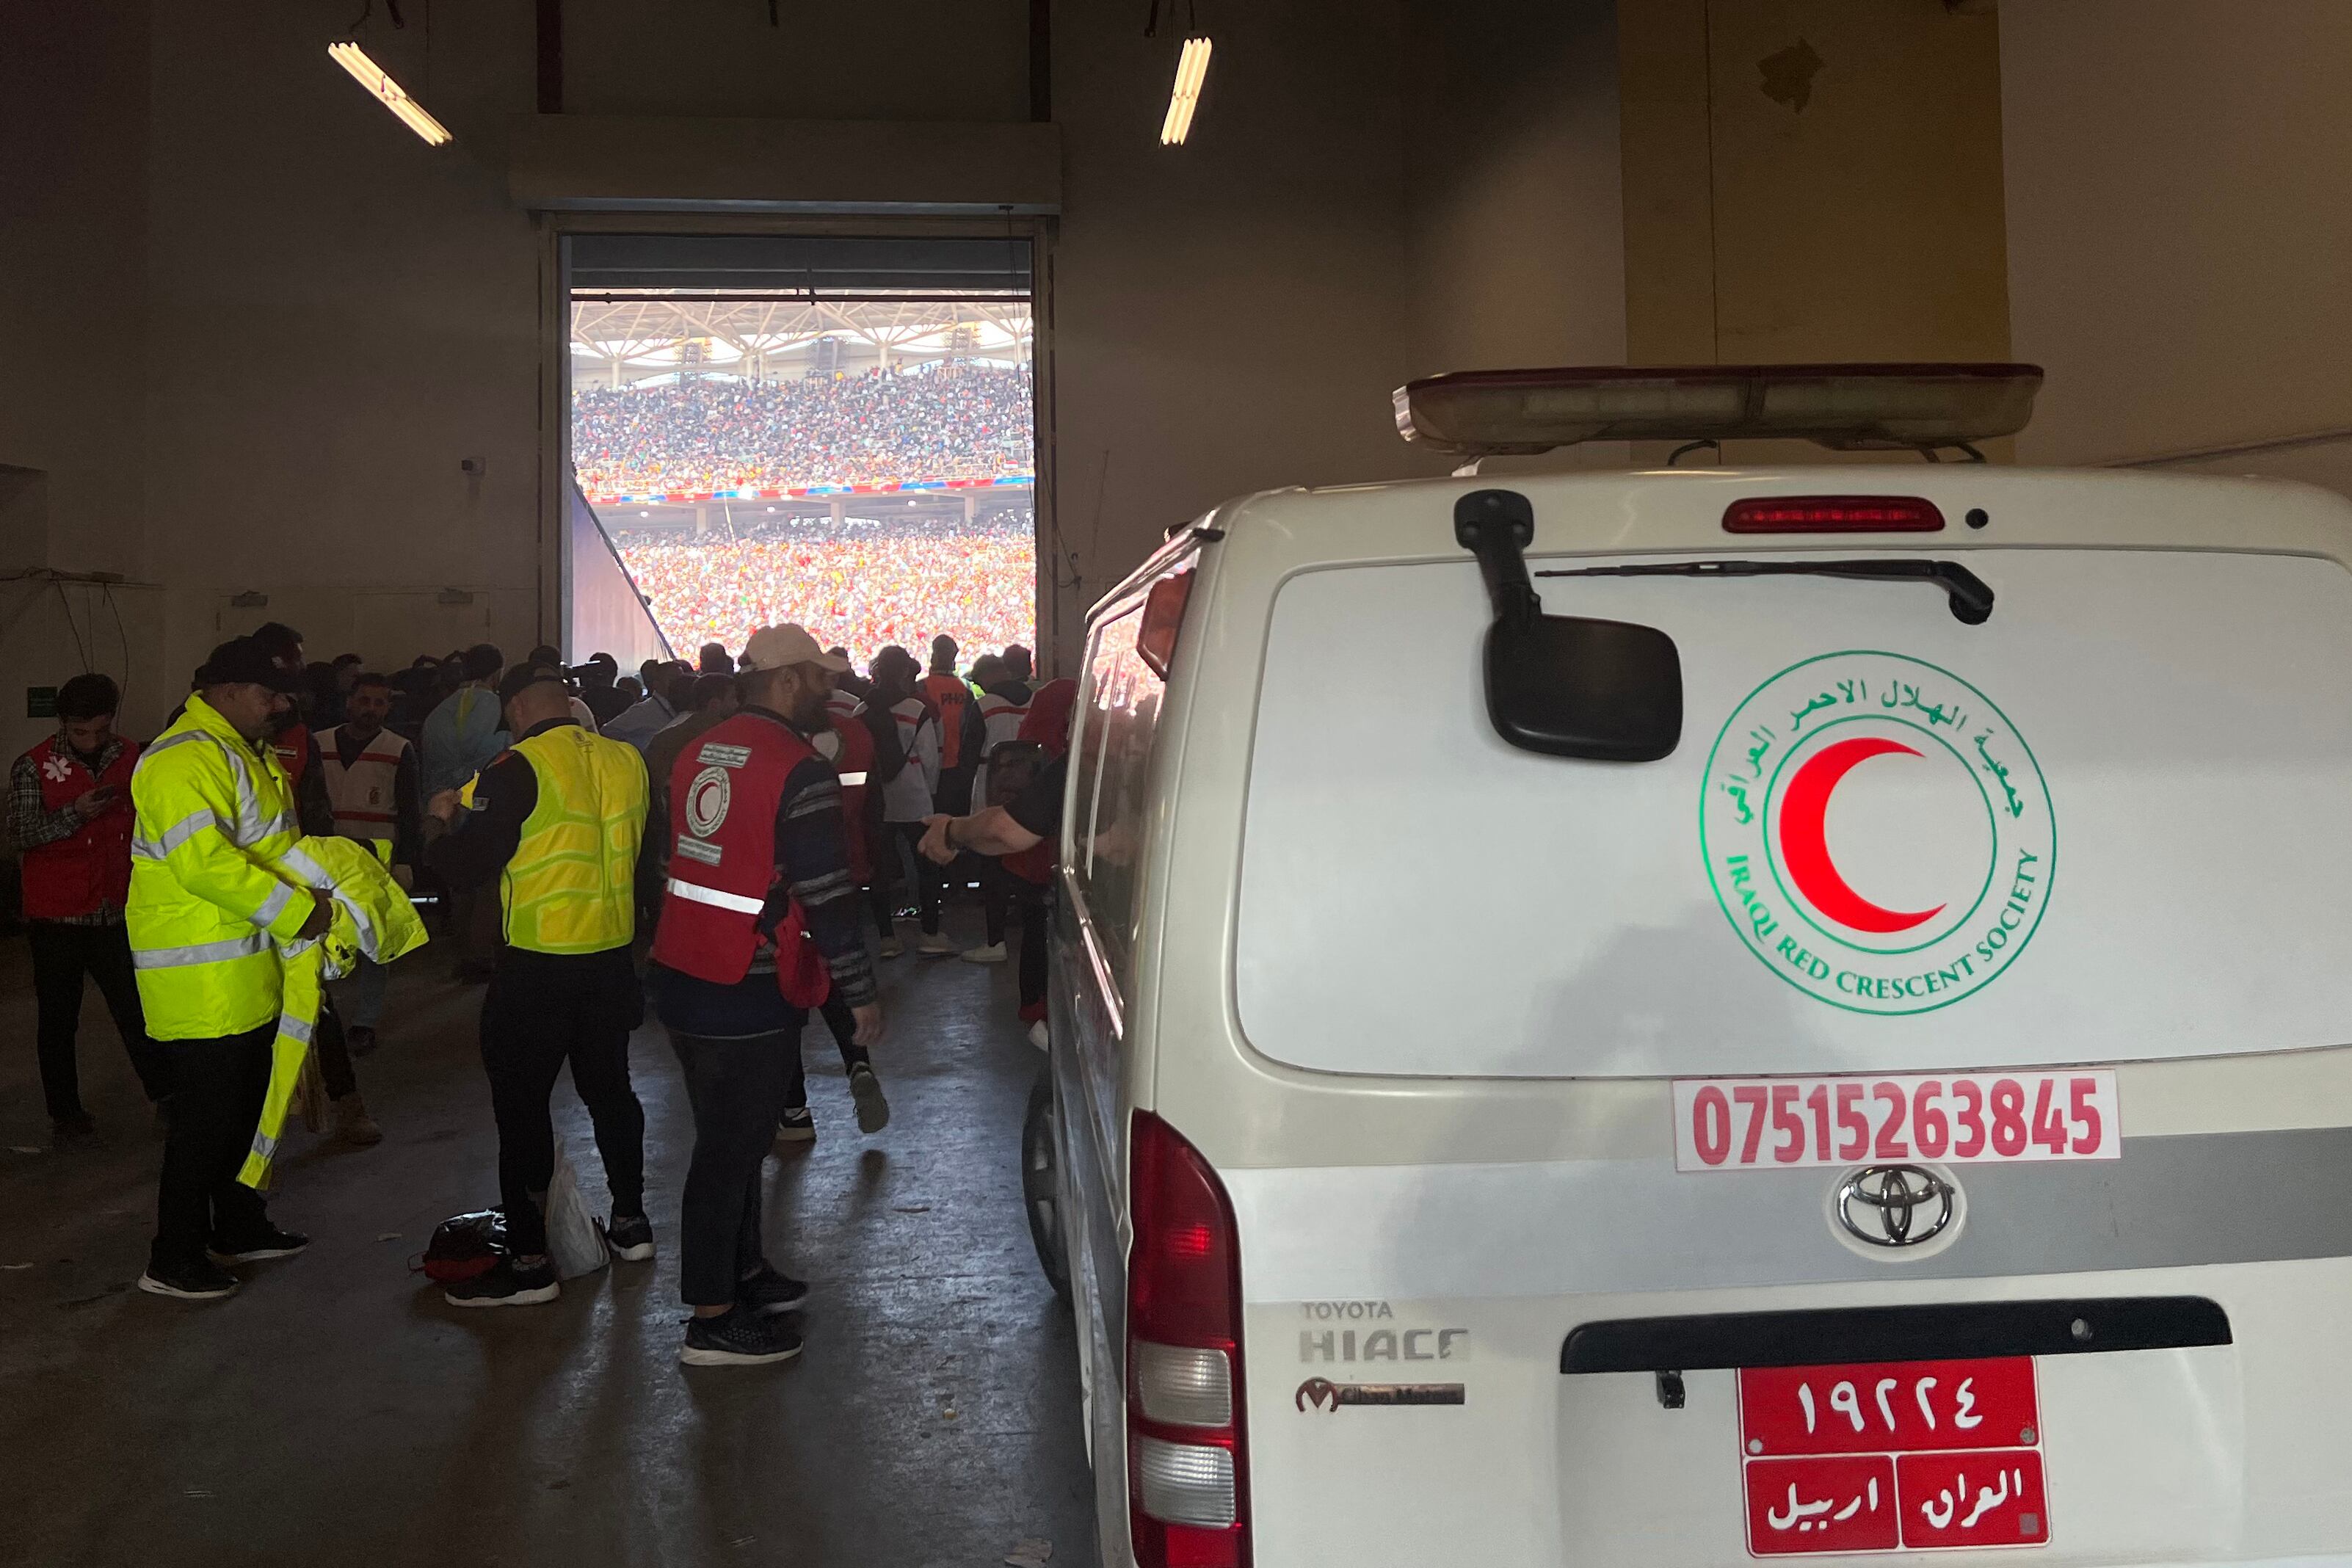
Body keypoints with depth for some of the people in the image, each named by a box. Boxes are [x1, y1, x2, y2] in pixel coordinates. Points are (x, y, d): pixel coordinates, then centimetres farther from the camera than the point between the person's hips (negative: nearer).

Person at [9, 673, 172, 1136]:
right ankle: (65, 1110, 19)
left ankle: (165, 1093, 12)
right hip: (56, 915, -2)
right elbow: (20, 834, -11)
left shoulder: (132, 758, 3)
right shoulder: (34, 767, -5)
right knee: (58, 1019, 8)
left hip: (116, 912, 2)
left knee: (137, 1009, 3)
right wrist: (75, 814, -24)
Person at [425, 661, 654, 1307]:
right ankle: (630, 1223, 31)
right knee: (609, 1086, 19)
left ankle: (527, 1261, 6)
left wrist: (444, 825, 8)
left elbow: (468, 867, -13)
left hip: (538, 967, -6)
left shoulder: (518, 771, -15)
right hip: (612, 956, 6)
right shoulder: (627, 761, 2)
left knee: (521, 1105, 3)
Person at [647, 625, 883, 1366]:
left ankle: (745, 1272, 36)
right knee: (731, 1149, 1)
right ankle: (712, 1322, 10)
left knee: (732, 1136, 21)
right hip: (748, 993, -8)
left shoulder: (701, 754, 9)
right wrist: (861, 992, -9)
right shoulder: (800, 772, -17)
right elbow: (826, 894, -18)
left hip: (683, 975, 8)